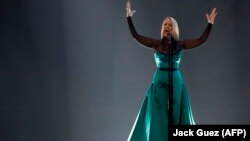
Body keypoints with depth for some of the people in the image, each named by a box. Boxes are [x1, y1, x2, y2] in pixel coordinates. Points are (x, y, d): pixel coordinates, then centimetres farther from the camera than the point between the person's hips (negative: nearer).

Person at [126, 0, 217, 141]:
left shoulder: (180, 45, 1)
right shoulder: (156, 44, -2)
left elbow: (201, 40, -2)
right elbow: (136, 35, -7)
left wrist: (210, 24, -9)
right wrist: (129, 17, -13)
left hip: (176, 83, 1)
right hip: (159, 83, -1)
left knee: (177, 117, 4)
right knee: (158, 117, 1)